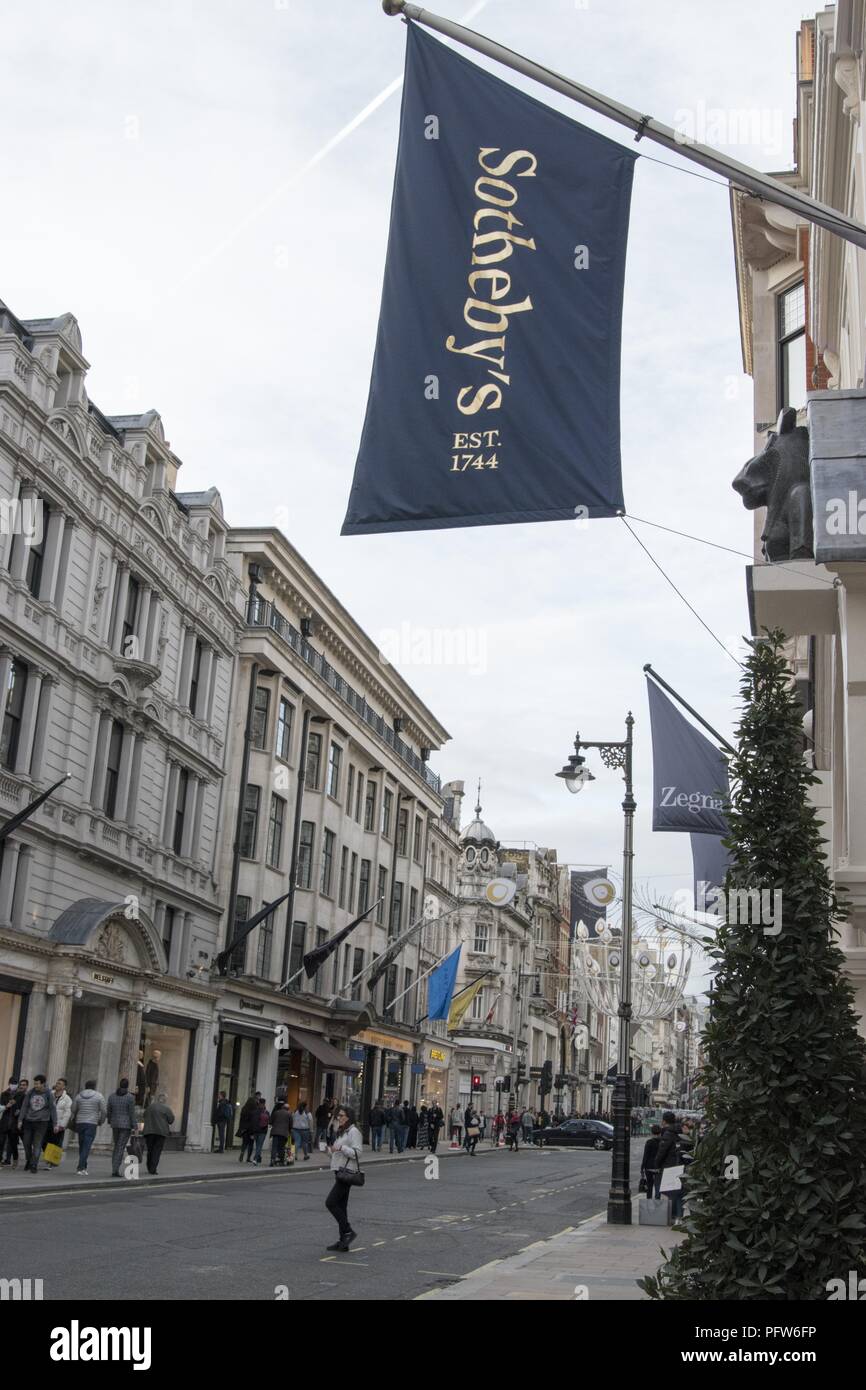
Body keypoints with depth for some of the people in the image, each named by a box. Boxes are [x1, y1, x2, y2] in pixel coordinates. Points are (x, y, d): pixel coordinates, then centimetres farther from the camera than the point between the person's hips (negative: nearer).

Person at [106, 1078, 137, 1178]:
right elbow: (132, 1113, -13)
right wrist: (134, 1127, -8)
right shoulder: (130, 1097, -11)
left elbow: (108, 1111, 9)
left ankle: (114, 1169, 13)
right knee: (121, 1148, -4)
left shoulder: (112, 1096, 3)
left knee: (116, 1146, 17)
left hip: (115, 1124, 5)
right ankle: (115, 1170, -10)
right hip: (126, 1125, -5)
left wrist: (109, 1121, 27)